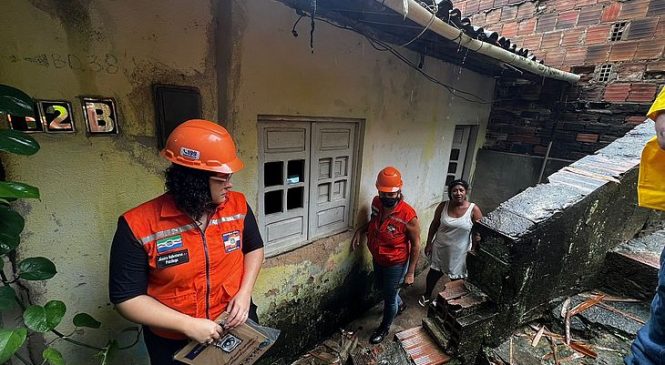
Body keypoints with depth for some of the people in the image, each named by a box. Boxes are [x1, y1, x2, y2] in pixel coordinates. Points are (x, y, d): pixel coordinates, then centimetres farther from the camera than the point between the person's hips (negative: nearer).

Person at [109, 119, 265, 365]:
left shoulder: (238, 205, -14)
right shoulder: (138, 226, -22)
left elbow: (253, 248, 1)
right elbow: (126, 298, -14)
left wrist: (245, 292, -12)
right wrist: (188, 325, -21)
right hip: (173, 343, -2)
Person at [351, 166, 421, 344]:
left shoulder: (408, 215, -30)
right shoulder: (376, 202, -13)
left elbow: (415, 245, -18)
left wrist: (410, 272, -14)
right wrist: (359, 231, -7)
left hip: (396, 264, -6)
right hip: (377, 259, 7)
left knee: (389, 298, 15)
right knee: (381, 287, 29)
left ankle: (384, 327, 45)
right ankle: (400, 305, 61)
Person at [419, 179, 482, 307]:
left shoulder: (474, 209, -15)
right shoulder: (443, 206, -10)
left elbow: (478, 232, -8)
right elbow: (434, 225, 0)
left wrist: (474, 250, -8)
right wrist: (429, 243, 2)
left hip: (460, 252, -1)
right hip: (440, 249, 2)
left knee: (456, 278, 16)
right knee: (433, 273, 18)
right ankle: (427, 295, 43)